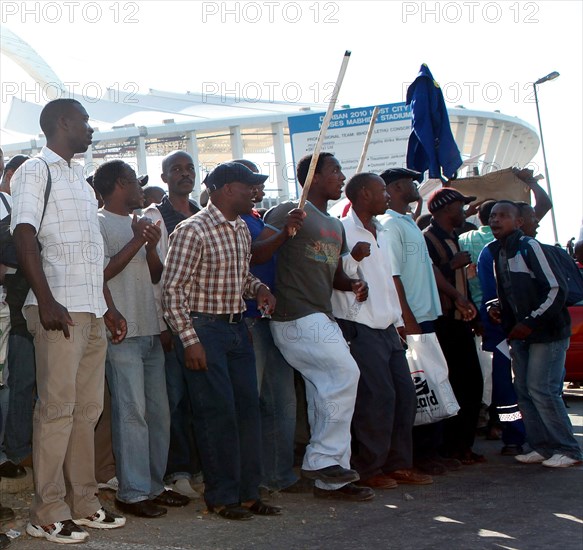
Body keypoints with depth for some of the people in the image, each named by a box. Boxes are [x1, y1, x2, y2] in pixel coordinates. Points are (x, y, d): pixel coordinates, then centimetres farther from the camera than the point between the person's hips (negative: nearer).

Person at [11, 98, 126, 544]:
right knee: (57, 408, -6)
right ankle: (48, 513, 1)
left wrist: (108, 306, 21)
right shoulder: (36, 170, -3)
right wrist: (46, 302, -21)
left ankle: (83, 503, 16)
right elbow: (25, 238, -13)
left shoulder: (79, 177, 22)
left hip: (91, 309, 8)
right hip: (59, 308, -8)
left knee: (88, 408, 8)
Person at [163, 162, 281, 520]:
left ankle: (248, 493, 20)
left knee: (248, 409, 9)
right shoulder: (192, 231, -14)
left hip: (237, 327, 8)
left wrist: (258, 288, 2)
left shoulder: (242, 230, 12)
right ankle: (222, 497, 9)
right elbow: (173, 289, -16)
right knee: (218, 413, -5)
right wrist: (190, 340, -21)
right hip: (206, 329, -8)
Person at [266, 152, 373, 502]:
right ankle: (322, 459, -7)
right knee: (345, 374, -17)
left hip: (322, 319, 9)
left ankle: (330, 480, 15)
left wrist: (354, 285, 5)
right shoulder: (289, 214, -5)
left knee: (326, 395, 9)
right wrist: (284, 230, -27)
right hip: (297, 318, -9)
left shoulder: (336, 226, 21)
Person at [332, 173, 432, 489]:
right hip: (359, 329, -9)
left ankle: (398, 465, 16)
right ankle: (369, 470, 3)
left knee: (405, 394, 7)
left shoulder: (381, 233, 19)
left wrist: (398, 320, 20)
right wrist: (353, 258, -30)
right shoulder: (342, 230, -9)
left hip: (386, 328, 9)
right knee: (378, 398, -10)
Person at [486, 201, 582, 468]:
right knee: (524, 390, 5)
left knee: (541, 389, -11)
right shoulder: (496, 252, 10)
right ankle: (542, 447, 13)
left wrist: (531, 322, -18)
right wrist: (496, 307, 3)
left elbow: (557, 288, -16)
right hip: (520, 333, 8)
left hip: (547, 331, -8)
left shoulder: (529, 246, -13)